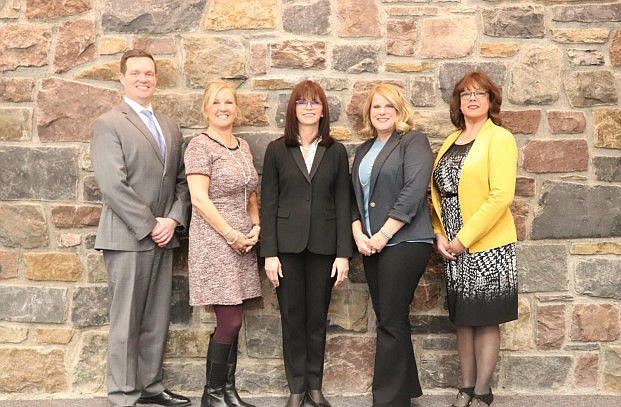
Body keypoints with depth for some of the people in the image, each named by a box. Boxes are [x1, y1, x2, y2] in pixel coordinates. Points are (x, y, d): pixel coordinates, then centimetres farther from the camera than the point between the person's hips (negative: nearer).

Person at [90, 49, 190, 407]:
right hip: (128, 237, -6)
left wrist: (173, 219, -3)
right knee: (127, 321, 1)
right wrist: (149, 226, -14)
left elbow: (181, 180, 13)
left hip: (163, 236, 6)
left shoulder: (170, 127, 16)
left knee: (157, 320, 11)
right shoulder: (108, 124, -5)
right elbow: (113, 185, -14)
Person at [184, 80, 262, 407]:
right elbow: (199, 199, -15)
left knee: (232, 321, 9)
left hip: (243, 242, 7)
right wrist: (232, 235, -15)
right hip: (215, 241, -7)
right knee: (230, 321, -6)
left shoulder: (243, 146, 15)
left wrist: (256, 227, 3)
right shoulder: (200, 145, -7)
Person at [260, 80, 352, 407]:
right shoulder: (277, 150, 4)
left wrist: (344, 253, -3)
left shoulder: (336, 152, 7)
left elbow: (342, 204, 4)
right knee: (292, 318, 4)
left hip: (323, 246, 1)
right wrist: (269, 253, -6)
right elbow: (268, 204, 1)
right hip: (287, 245, -1)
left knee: (317, 318, 7)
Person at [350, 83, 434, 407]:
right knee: (389, 320, 11)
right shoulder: (364, 150, 19)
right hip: (370, 244, 7)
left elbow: (413, 192, -14)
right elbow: (355, 196, 18)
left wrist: (383, 235, -15)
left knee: (391, 322, -8)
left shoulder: (413, 142, -3)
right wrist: (358, 232, 1)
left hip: (403, 243, -7)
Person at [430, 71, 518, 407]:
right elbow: (438, 193, 14)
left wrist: (464, 238, -16)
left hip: (486, 245, -6)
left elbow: (501, 196, -16)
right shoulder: (451, 141, 13)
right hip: (453, 246, 6)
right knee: (463, 319, 12)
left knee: (485, 320, 3)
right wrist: (440, 236, 0)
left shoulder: (499, 138, -7)